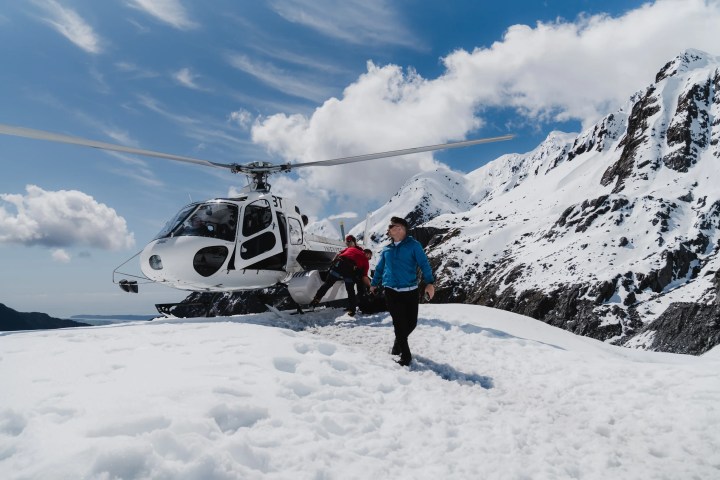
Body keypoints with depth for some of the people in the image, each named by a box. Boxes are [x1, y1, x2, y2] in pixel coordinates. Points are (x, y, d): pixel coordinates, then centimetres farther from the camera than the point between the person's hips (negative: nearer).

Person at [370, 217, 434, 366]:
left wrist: (429, 282, -21)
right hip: (391, 291, 2)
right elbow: (379, 268, 23)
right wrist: (374, 284, 33)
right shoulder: (386, 249, 10)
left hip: (410, 291, -2)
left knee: (411, 323, 4)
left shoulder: (413, 245, -3)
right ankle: (405, 355, 10)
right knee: (399, 324, -2)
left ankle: (399, 343, 33)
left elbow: (424, 264, -8)